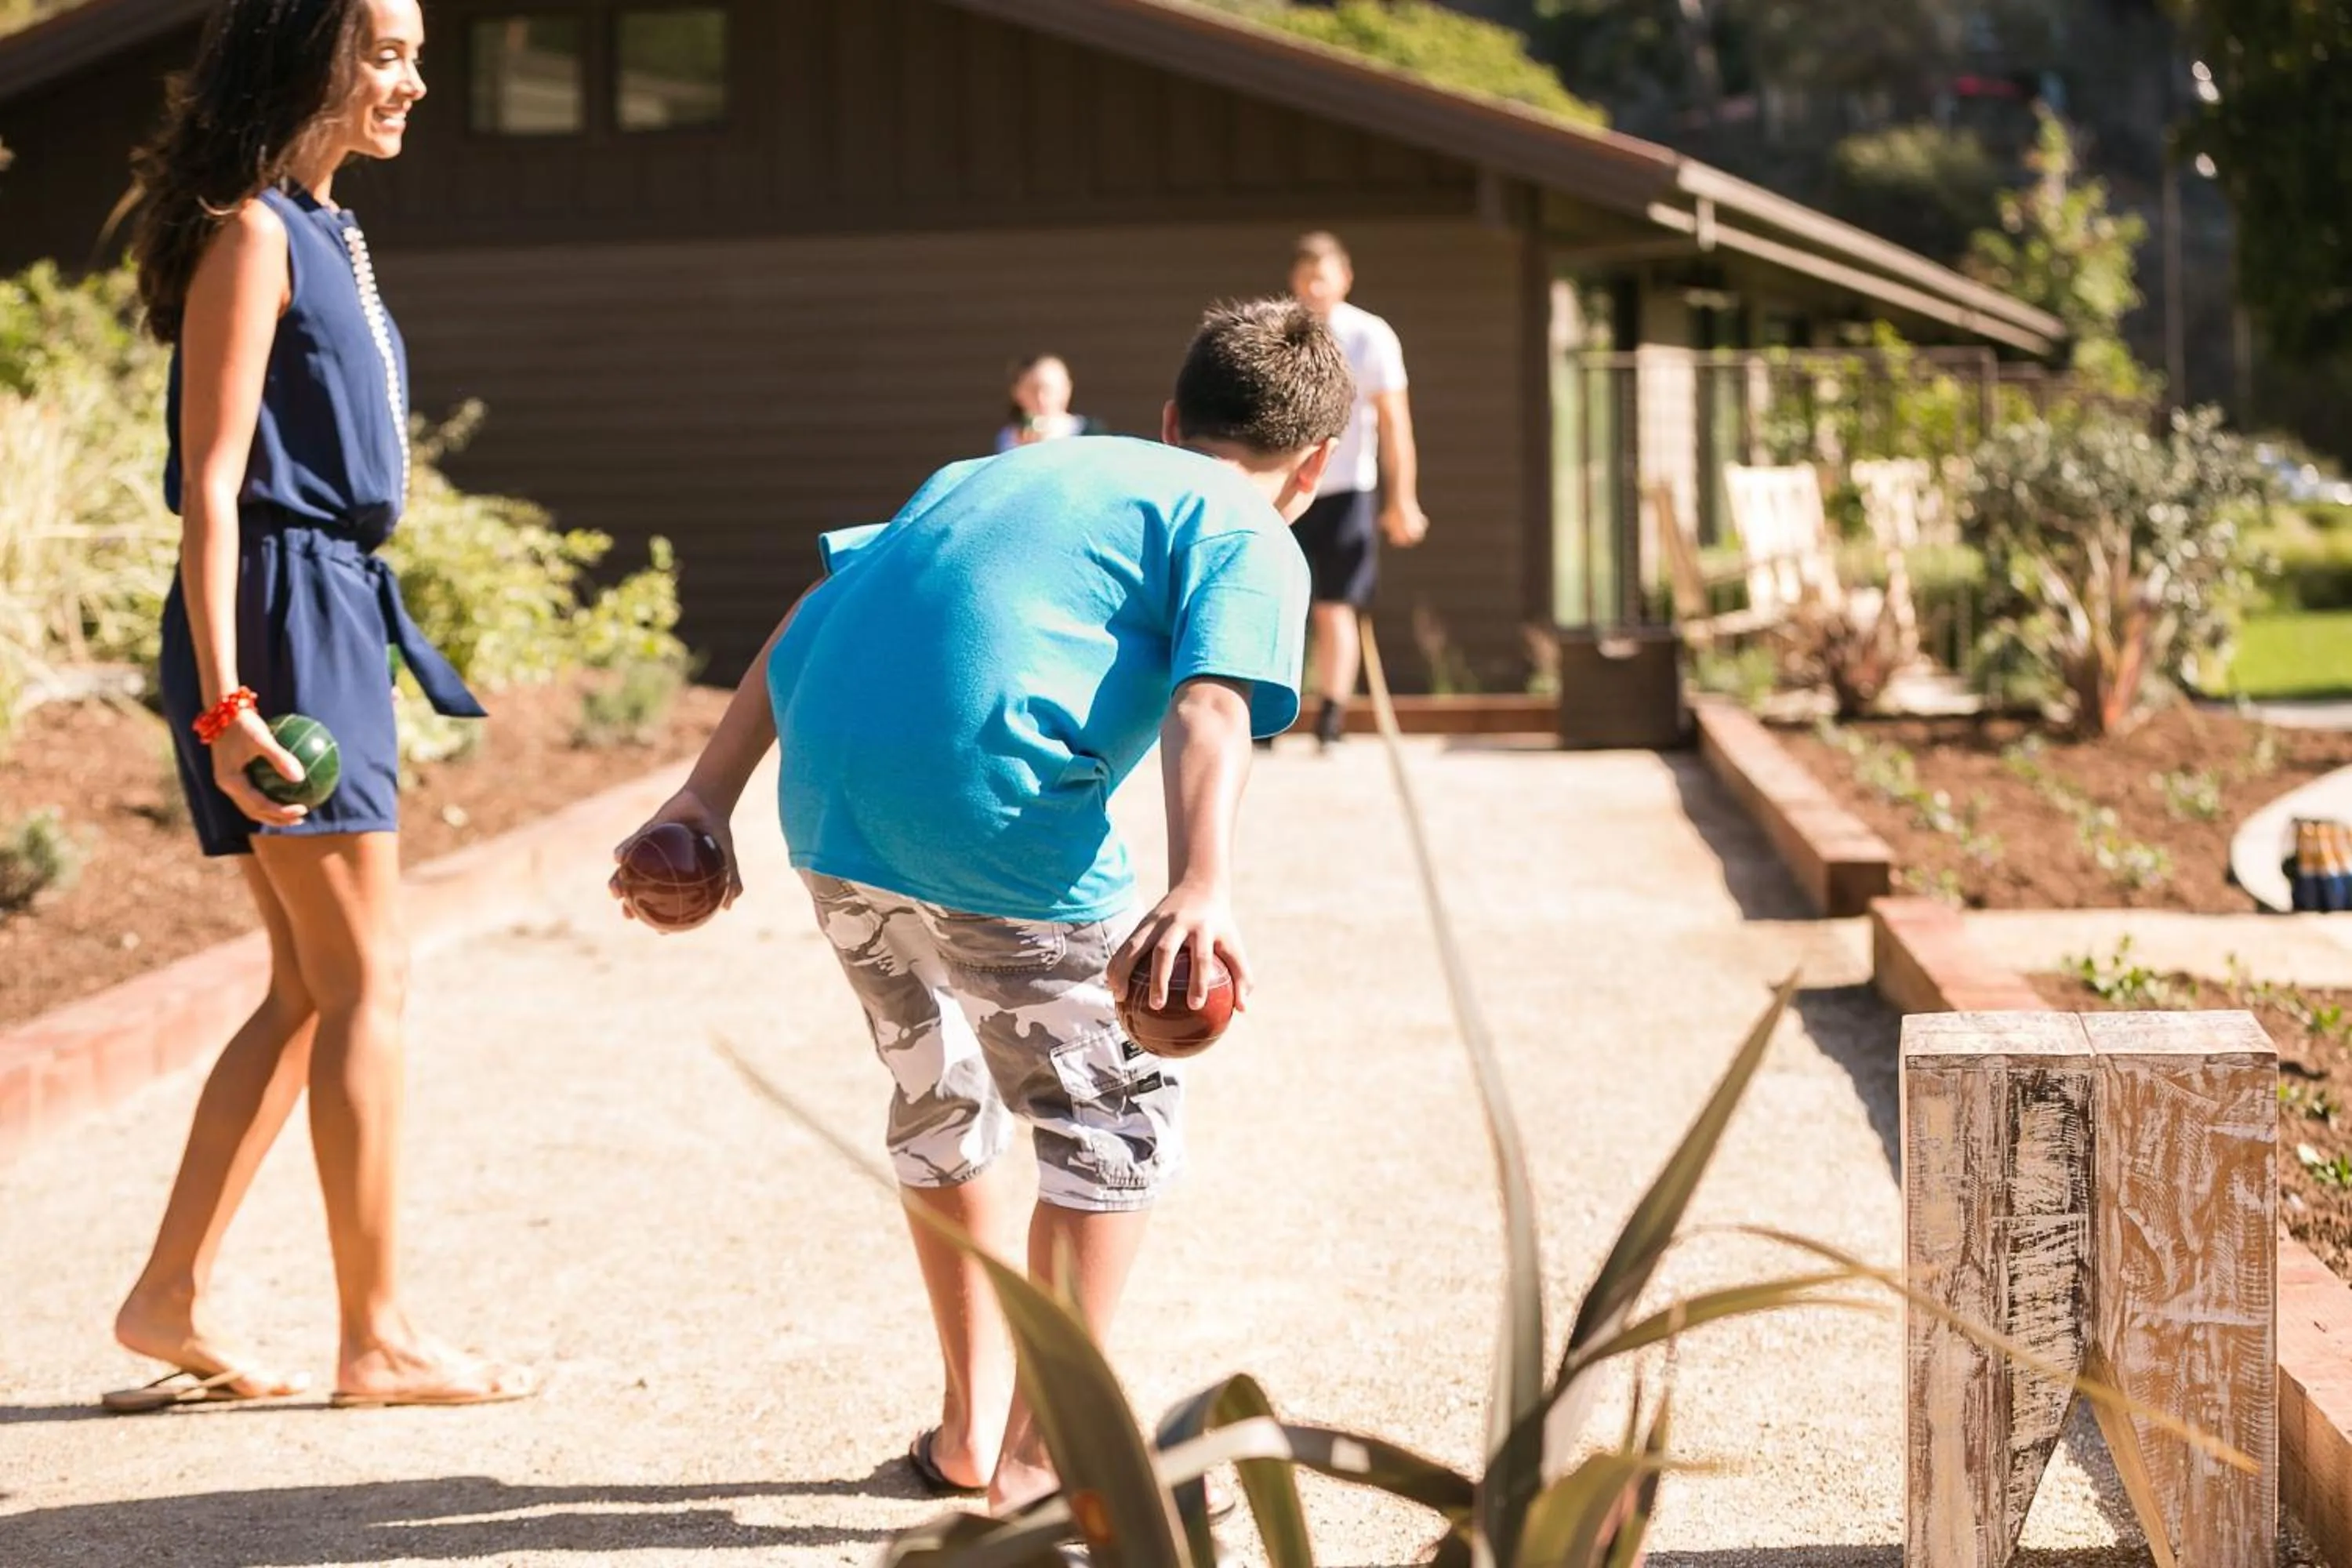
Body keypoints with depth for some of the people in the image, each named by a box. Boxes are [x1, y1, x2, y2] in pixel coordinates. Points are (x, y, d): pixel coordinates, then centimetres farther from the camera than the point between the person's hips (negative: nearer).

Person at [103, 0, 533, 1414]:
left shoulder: (325, 233, 16)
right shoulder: (251, 232, -12)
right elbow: (210, 482, -16)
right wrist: (225, 702, -21)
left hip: (338, 609, 10)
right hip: (277, 617, -10)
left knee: (313, 988, 11)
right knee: (367, 977, -5)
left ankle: (173, 1299, 16)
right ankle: (377, 1335, 2)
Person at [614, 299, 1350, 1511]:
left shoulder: (1005, 472, 32)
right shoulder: (1251, 540, 13)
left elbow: (813, 613, 26)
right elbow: (1208, 705, -8)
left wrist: (709, 795, 25)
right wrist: (1203, 887, -22)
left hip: (828, 806, 7)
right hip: (996, 815, -7)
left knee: (939, 1092, 26)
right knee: (1114, 1114, 12)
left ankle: (971, 1429, 36)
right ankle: (1038, 1457, 13)